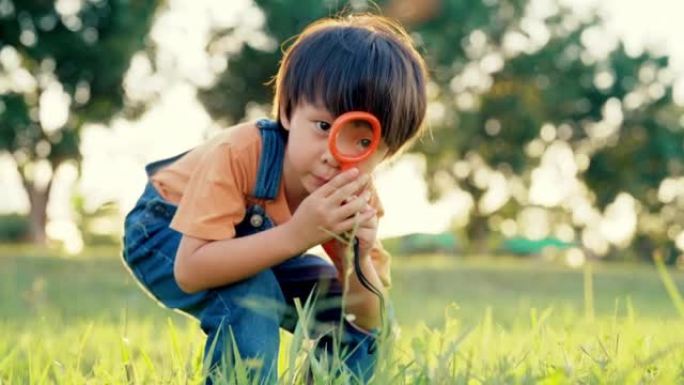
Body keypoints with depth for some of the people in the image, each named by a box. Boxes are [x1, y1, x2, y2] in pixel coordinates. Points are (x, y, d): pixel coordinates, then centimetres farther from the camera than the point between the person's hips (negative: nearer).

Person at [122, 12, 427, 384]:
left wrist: (358, 260, -40)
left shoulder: (359, 197, -23)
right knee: (249, 296, -34)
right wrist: (296, 235, -52)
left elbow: (368, 321, -19)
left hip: (258, 242, 5)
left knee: (354, 324, -6)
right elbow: (189, 271, -46)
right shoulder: (237, 155, -39)